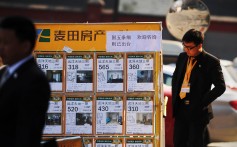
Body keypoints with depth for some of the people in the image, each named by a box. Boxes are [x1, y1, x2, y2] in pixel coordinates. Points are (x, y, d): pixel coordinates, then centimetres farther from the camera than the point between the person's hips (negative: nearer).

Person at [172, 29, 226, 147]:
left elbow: (220, 86, -13)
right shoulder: (182, 57, 8)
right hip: (180, 109, 6)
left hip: (198, 111, -6)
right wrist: (175, 98, 10)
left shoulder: (211, 62, -10)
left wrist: (203, 103, -14)